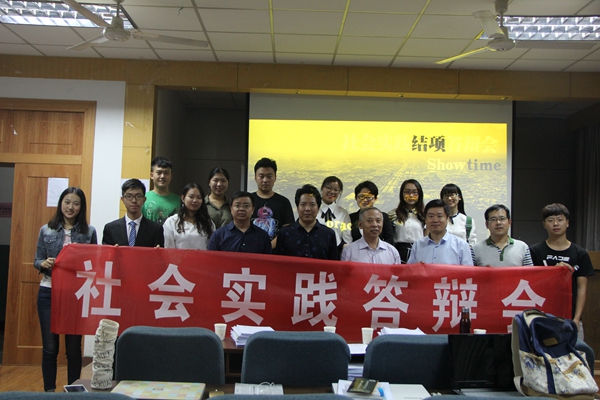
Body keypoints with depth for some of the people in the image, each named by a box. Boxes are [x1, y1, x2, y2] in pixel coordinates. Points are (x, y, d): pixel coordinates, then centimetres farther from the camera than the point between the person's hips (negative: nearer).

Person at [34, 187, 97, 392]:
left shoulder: (89, 231, 0)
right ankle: (49, 391, 21)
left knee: (74, 347, 7)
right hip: (49, 293, 1)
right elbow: (37, 261, 5)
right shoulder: (46, 230, 3)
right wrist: (44, 264, -17)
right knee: (49, 347, 7)